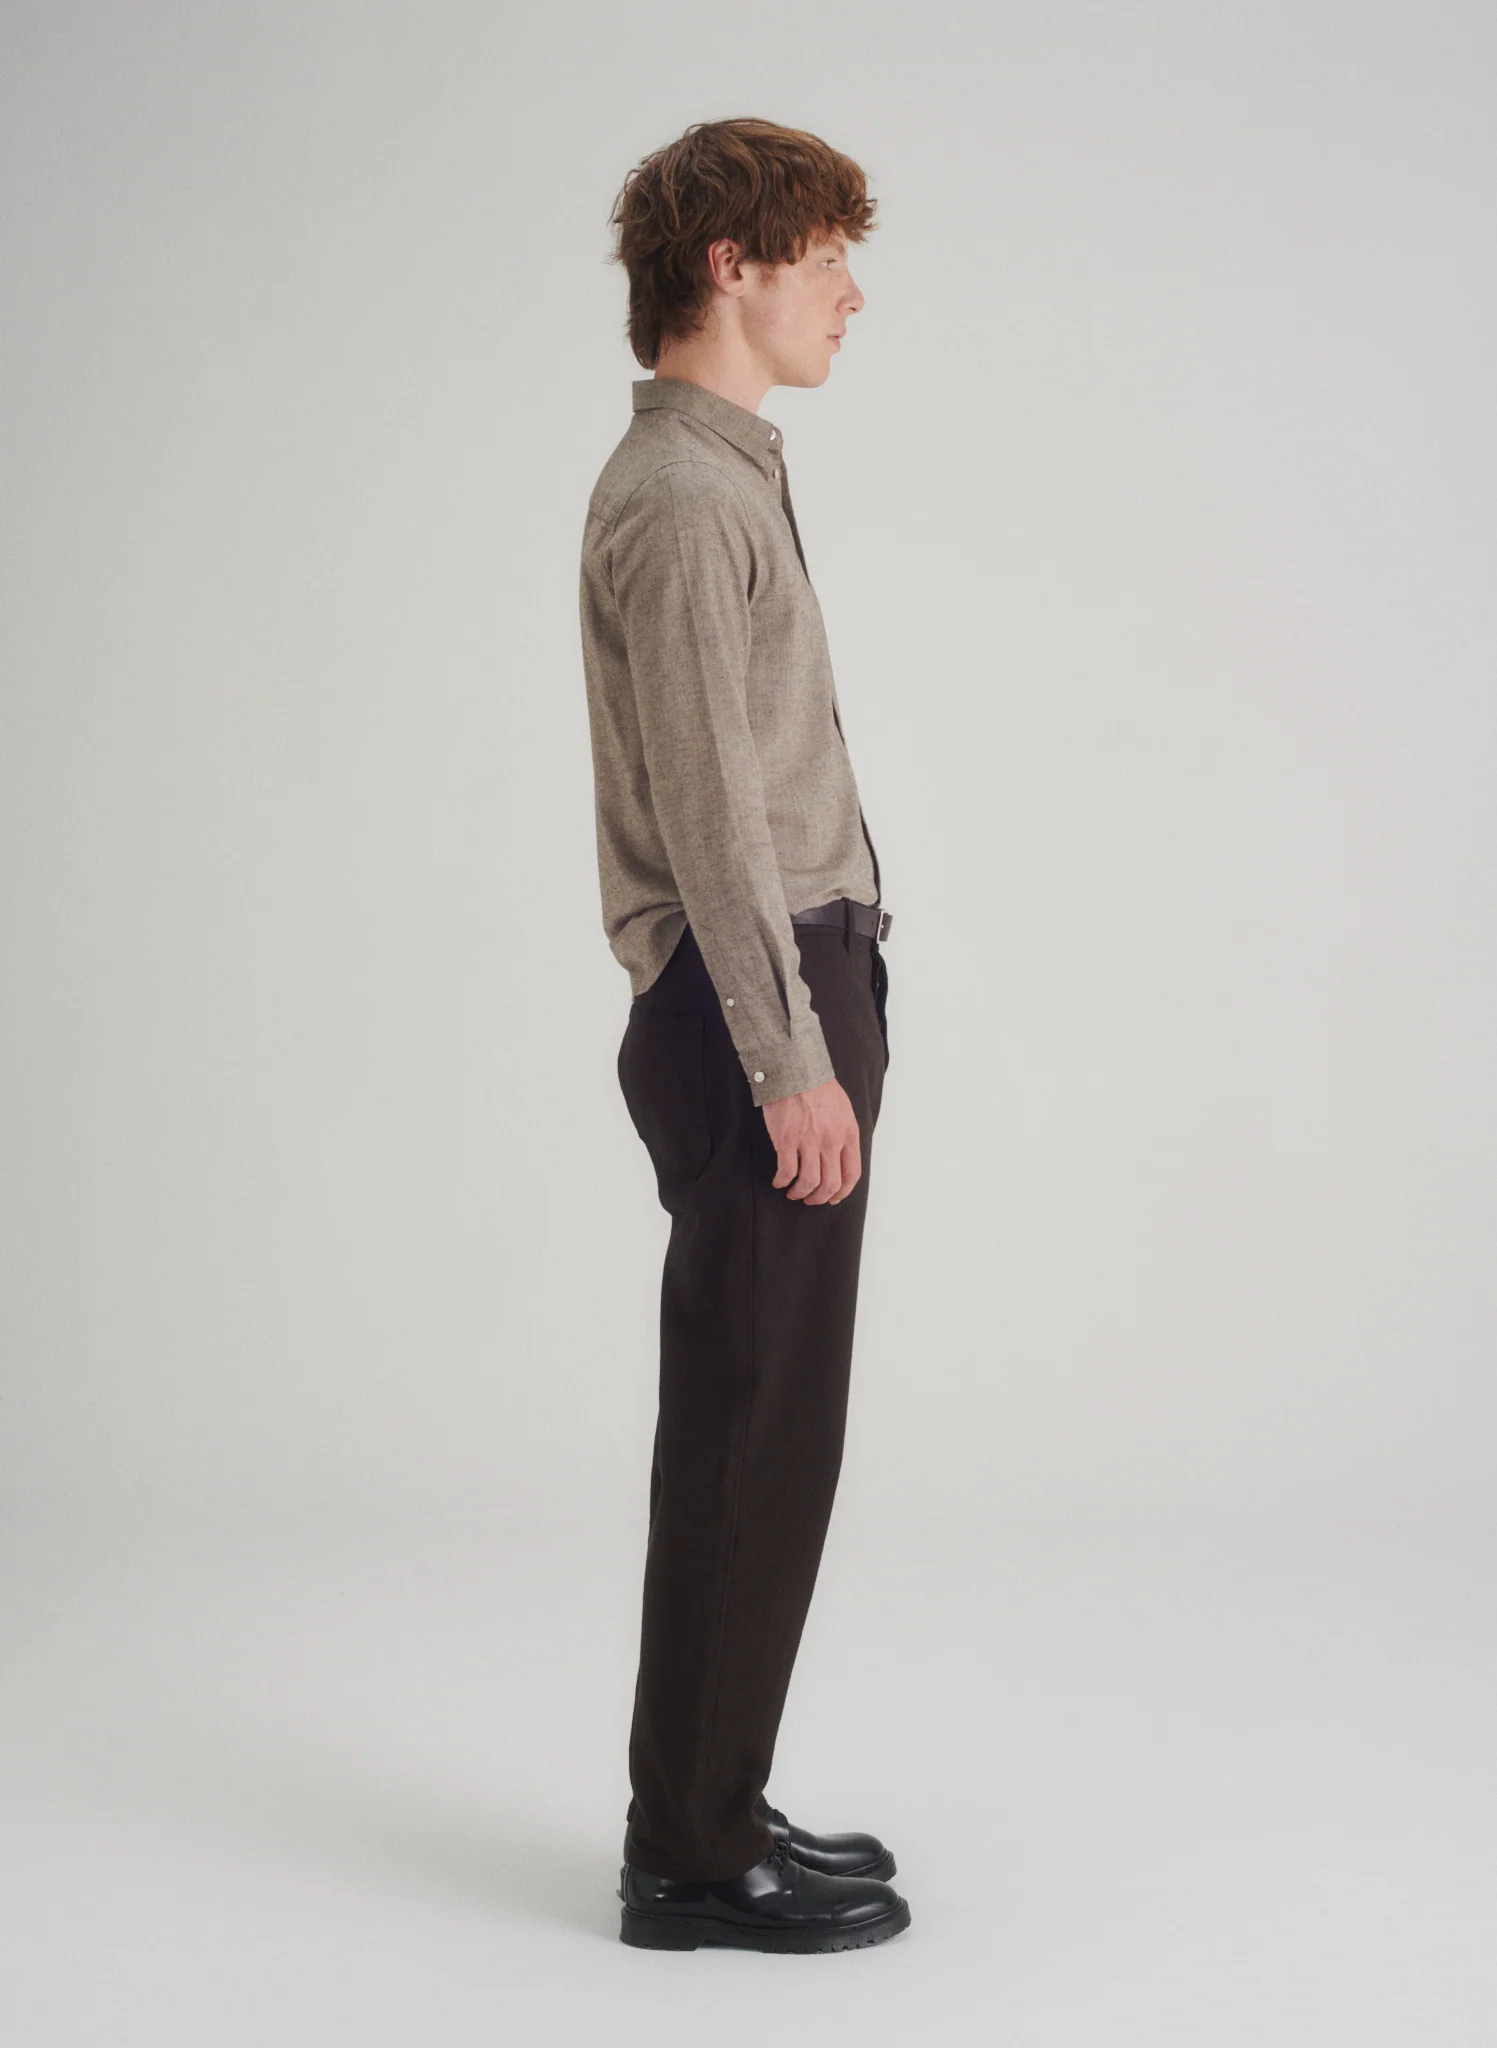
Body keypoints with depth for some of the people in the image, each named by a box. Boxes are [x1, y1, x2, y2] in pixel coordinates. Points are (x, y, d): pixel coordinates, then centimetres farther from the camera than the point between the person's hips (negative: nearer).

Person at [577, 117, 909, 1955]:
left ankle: (708, 1812, 23)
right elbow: (708, 805, -19)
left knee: (749, 1433, 13)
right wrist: (791, 1059, -20)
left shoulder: (725, 477, 20)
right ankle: (696, 1855, 3)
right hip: (754, 1009, -10)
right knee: (757, 1437, -6)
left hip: (792, 992, 10)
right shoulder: (680, 498, -13)